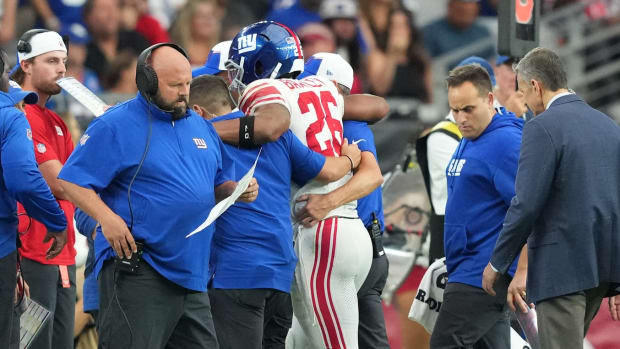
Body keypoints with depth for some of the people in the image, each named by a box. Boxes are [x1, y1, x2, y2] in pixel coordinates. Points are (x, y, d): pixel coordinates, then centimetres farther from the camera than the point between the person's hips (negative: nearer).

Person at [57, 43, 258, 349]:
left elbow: (217, 185, 27)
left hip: (191, 274, 7)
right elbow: (72, 180, -8)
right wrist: (107, 217, -22)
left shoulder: (200, 126, 17)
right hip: (135, 271, -7)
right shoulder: (115, 126, -5)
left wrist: (238, 191, 4)